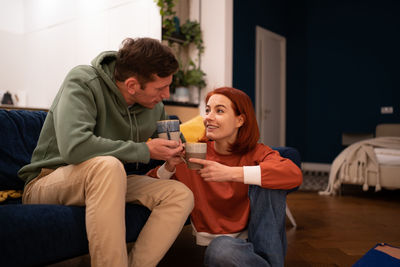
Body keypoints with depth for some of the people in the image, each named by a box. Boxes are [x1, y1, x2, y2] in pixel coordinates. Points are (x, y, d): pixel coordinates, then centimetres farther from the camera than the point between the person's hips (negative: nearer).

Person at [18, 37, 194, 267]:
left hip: (105, 181, 6)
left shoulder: (156, 107, -3)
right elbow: (73, 146, -35)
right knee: (107, 165, -38)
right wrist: (144, 151, -28)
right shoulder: (83, 82, -20)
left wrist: (175, 152, -7)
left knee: (182, 195, -13)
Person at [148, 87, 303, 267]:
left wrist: (231, 173, -32)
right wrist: (169, 166, -24)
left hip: (255, 237, 2)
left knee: (269, 184, -21)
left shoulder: (256, 153, -3)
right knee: (221, 249, -37)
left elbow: (295, 174, -25)